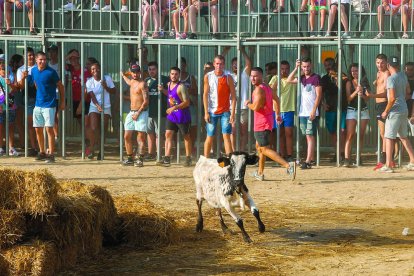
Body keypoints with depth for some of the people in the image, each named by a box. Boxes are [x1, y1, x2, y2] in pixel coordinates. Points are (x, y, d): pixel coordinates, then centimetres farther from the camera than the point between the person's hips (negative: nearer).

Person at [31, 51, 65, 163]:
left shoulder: (51, 72, -12)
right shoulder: (34, 71, 5)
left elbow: (61, 86, -4)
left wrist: (62, 102, -2)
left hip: (49, 105, -6)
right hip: (38, 104, 6)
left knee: (49, 128, -10)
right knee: (38, 129, 9)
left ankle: (51, 154, -8)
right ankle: (42, 152, 22)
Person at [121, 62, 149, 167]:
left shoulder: (142, 84, -10)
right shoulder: (131, 82, 14)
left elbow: (146, 101, -16)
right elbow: (123, 74, 42)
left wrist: (138, 113, -18)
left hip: (141, 113, -8)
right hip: (131, 112, 8)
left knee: (141, 137, -8)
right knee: (127, 136, 5)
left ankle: (140, 159, -10)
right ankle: (130, 158, 11)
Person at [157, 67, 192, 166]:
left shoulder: (181, 87, -17)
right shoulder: (169, 84, 7)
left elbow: (187, 102, -21)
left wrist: (174, 108, -27)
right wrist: (162, 90, 10)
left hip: (182, 116, -7)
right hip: (171, 115, 7)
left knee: (186, 136, 6)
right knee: (168, 134, -2)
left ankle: (188, 158, 16)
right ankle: (167, 158, -4)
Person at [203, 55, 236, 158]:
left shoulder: (228, 78, -2)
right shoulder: (208, 76, 1)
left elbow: (233, 96, -2)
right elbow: (205, 95, 2)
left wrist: (232, 114, -9)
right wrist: (206, 112, -4)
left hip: (225, 111, -1)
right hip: (212, 111, 1)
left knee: (226, 136, -8)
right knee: (210, 137, 6)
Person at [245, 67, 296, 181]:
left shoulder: (258, 89, -18)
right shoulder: (267, 87, 12)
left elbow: (255, 107, -26)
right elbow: (276, 99, 27)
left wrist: (248, 104, -6)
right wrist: (277, 114, 37)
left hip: (261, 123, -10)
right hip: (268, 120, 10)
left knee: (265, 149, -10)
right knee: (259, 146, 22)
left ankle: (288, 165, -23)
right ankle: (260, 173, 30)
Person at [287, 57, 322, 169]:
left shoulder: (316, 77, -6)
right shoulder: (302, 78, 13)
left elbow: (319, 95, -10)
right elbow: (289, 80, 13)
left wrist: (314, 110, -17)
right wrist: (296, 68, 4)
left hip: (312, 113, -6)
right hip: (302, 112, 6)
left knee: (310, 136, -9)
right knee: (308, 136, 10)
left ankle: (308, 161, -13)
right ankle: (312, 158, 16)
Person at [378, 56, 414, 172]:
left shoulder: (391, 79, -17)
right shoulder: (403, 76, 7)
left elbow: (392, 98, -22)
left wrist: (386, 111, -12)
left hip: (395, 111, -8)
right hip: (404, 110, 8)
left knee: (389, 137, -3)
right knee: (403, 136, 18)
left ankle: (388, 165, -4)